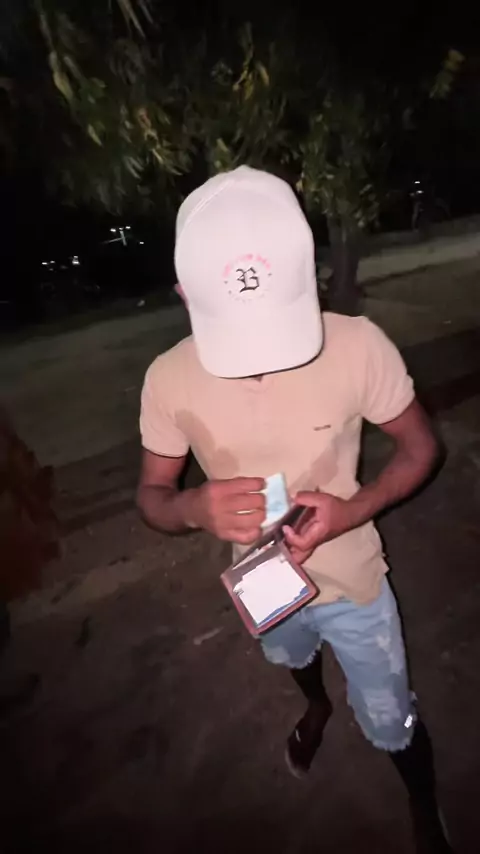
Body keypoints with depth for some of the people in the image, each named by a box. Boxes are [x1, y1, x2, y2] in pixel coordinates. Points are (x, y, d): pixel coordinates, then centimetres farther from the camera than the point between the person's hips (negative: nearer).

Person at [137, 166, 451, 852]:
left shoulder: (358, 347, -27)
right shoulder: (169, 379, -23)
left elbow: (419, 447, -12)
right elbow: (152, 496, -11)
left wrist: (353, 510, -31)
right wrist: (194, 508, -35)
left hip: (351, 583, -2)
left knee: (393, 727, 21)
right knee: (294, 660, 35)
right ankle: (317, 708, 75)